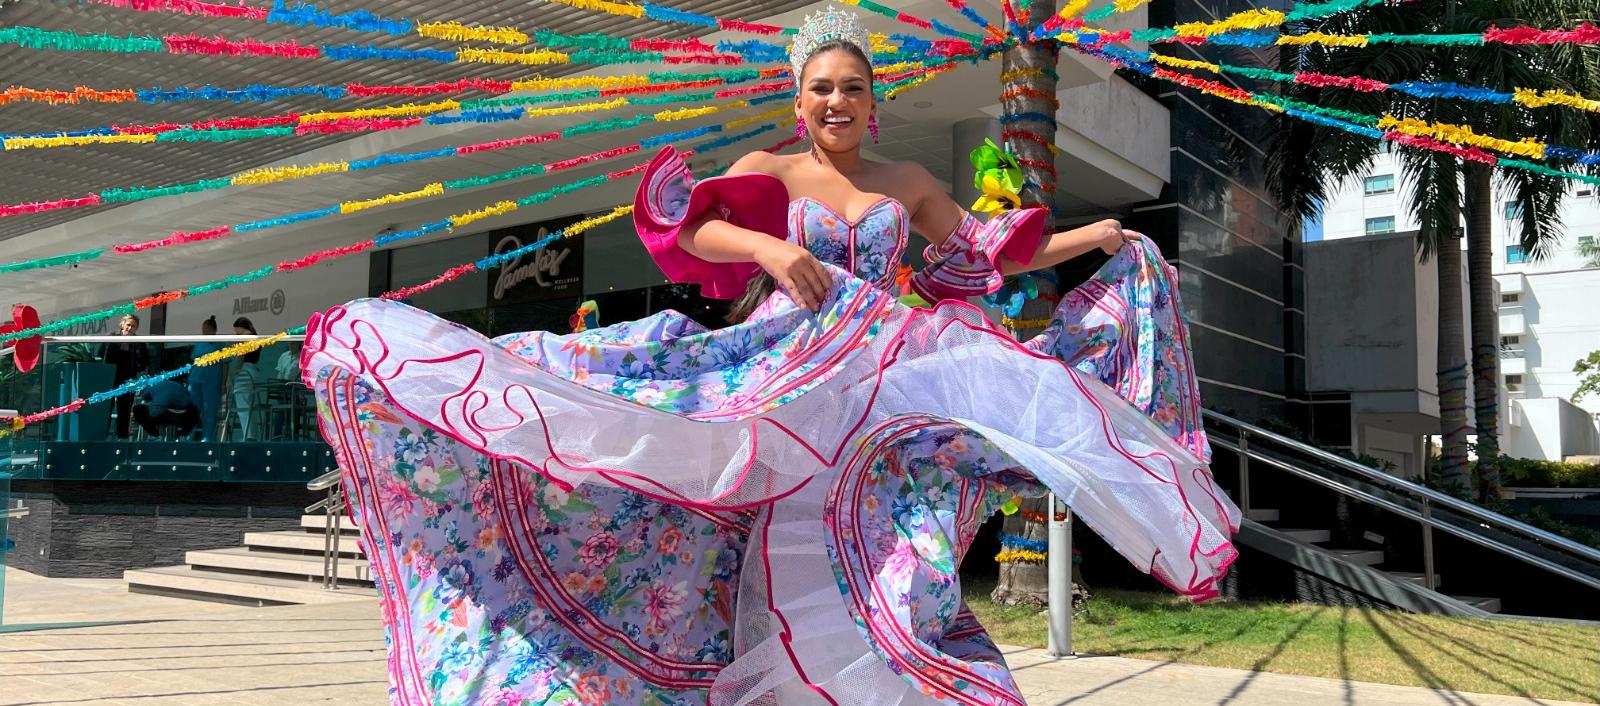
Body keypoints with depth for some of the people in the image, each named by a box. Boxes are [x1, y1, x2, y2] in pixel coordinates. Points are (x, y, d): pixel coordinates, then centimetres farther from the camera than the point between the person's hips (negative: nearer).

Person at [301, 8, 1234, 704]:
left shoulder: (907, 183, 17)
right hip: (781, 377, -3)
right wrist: (769, 247, -26)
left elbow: (991, 252, 24)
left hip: (882, 379, 3)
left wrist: (1092, 240, 19)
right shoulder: (770, 173, 7)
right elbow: (690, 228, -9)